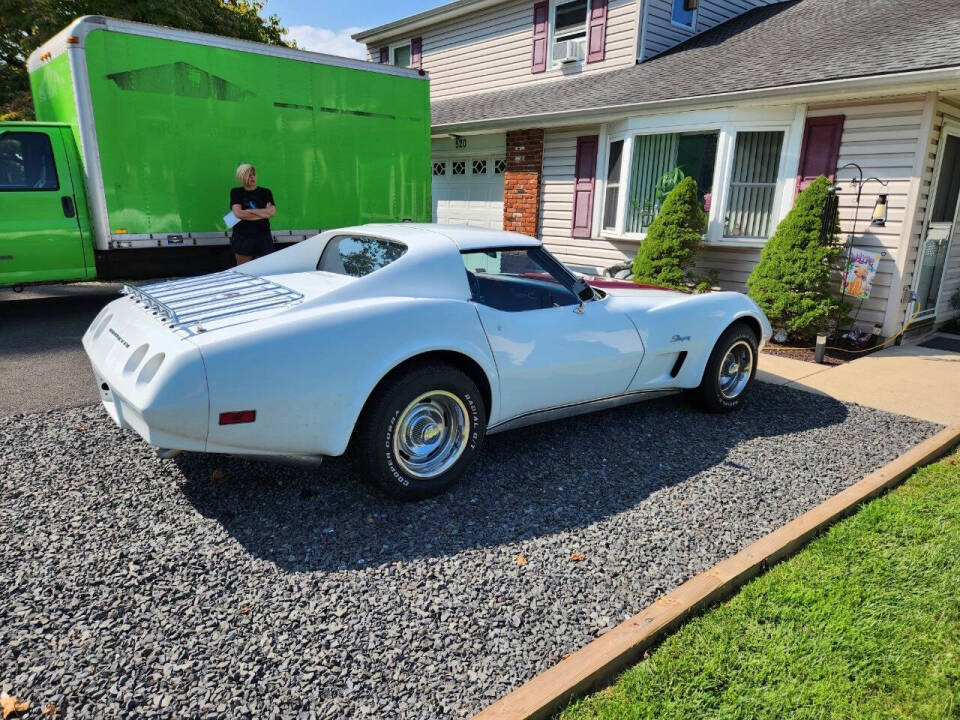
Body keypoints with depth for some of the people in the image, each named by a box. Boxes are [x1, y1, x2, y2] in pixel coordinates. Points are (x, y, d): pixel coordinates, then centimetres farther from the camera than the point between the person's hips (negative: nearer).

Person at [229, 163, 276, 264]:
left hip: (263, 238, 1)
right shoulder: (236, 192, 5)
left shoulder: (265, 192, 9)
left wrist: (249, 211, -10)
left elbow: (272, 212, -6)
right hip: (243, 238, -1)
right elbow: (238, 213, -10)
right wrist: (263, 214, -8)